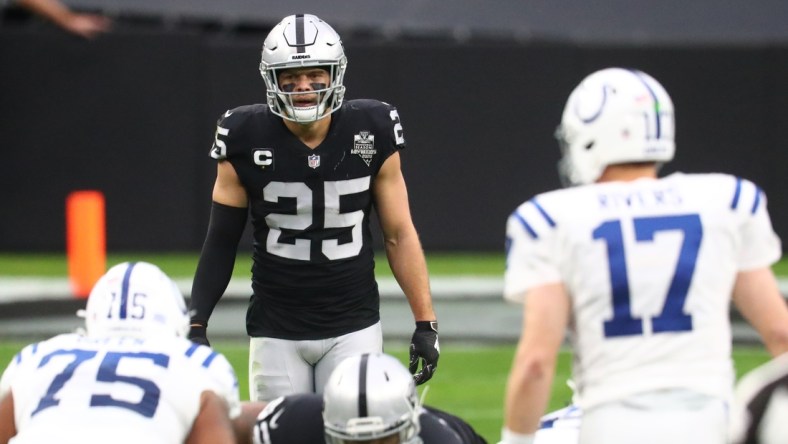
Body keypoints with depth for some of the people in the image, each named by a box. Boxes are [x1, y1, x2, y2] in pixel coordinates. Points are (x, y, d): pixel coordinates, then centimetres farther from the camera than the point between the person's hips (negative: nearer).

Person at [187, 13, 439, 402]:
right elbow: (221, 242, 2)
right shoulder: (247, 140, -6)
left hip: (354, 327, 0)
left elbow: (399, 235, 3)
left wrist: (425, 324, 0)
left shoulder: (370, 134, -4)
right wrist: (196, 326, -5)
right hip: (275, 332, 0)